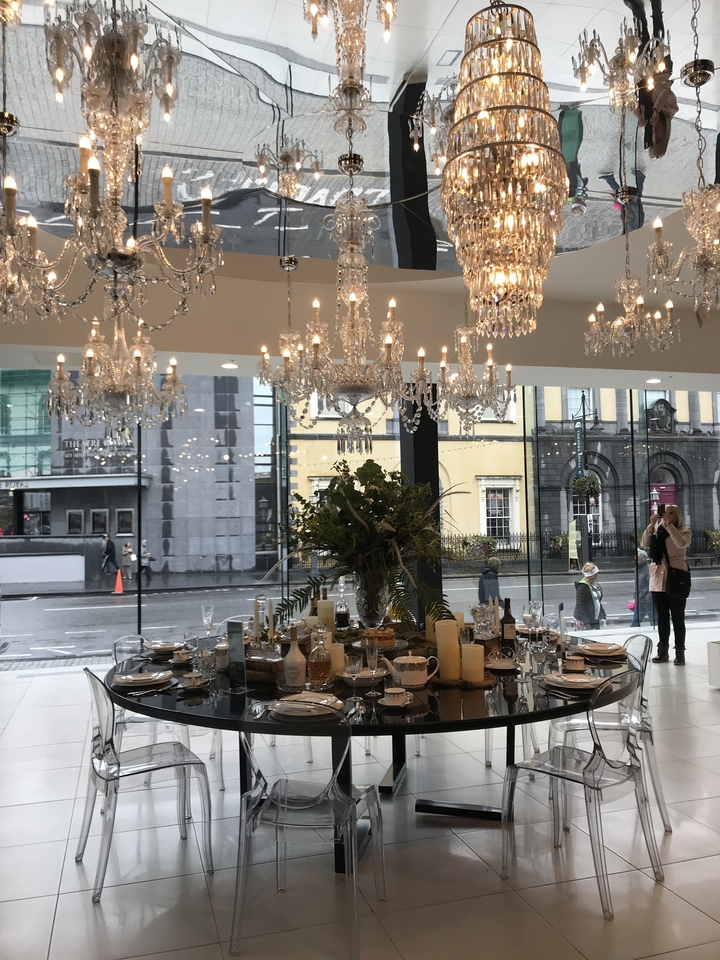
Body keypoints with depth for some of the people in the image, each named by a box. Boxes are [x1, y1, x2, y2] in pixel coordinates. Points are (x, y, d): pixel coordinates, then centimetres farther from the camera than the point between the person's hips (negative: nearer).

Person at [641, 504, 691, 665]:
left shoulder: (684, 532, 1)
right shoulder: (657, 531, 13)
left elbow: (681, 543, -21)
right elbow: (644, 544, -1)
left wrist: (669, 525, -19)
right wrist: (651, 525, -11)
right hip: (658, 579, 4)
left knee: (677, 618, -1)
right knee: (662, 617, 9)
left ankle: (680, 653, 4)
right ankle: (662, 651, 16)